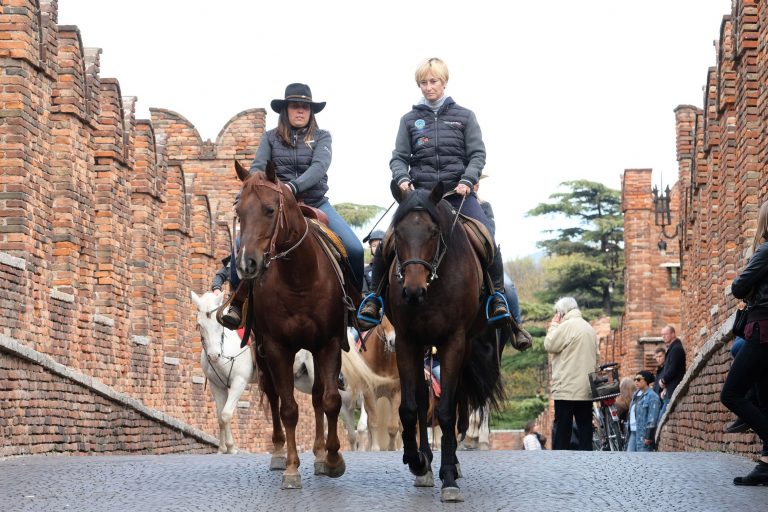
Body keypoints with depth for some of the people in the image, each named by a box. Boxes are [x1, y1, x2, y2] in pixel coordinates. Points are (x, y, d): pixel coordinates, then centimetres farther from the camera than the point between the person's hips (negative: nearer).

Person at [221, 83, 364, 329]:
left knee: (354, 248, -19)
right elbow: (257, 168, -6)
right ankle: (238, 303, -8)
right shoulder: (271, 138, 7)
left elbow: (319, 166, -15)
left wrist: (294, 186, -35)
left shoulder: (321, 137, 4)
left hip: (316, 204, 0)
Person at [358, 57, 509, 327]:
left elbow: (477, 154, 4)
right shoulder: (410, 119, 11)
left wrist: (467, 181, -13)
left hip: (458, 192, -1)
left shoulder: (464, 116, 9)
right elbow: (399, 157, 8)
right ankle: (376, 294, 6)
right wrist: (402, 178, -13)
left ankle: (497, 293, -3)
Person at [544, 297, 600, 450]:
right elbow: (597, 356, 21)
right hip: (586, 389, 8)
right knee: (585, 426, 6)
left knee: (562, 426, -4)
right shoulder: (589, 328, 17)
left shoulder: (567, 326, -10)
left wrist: (553, 325, 3)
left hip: (567, 388, -7)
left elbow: (549, 345, -7)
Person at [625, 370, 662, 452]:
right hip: (633, 433, 9)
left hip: (644, 433, -9)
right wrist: (628, 433, 21)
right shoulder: (636, 395, 17)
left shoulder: (652, 396, -11)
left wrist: (648, 437, -20)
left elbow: (652, 418, -16)